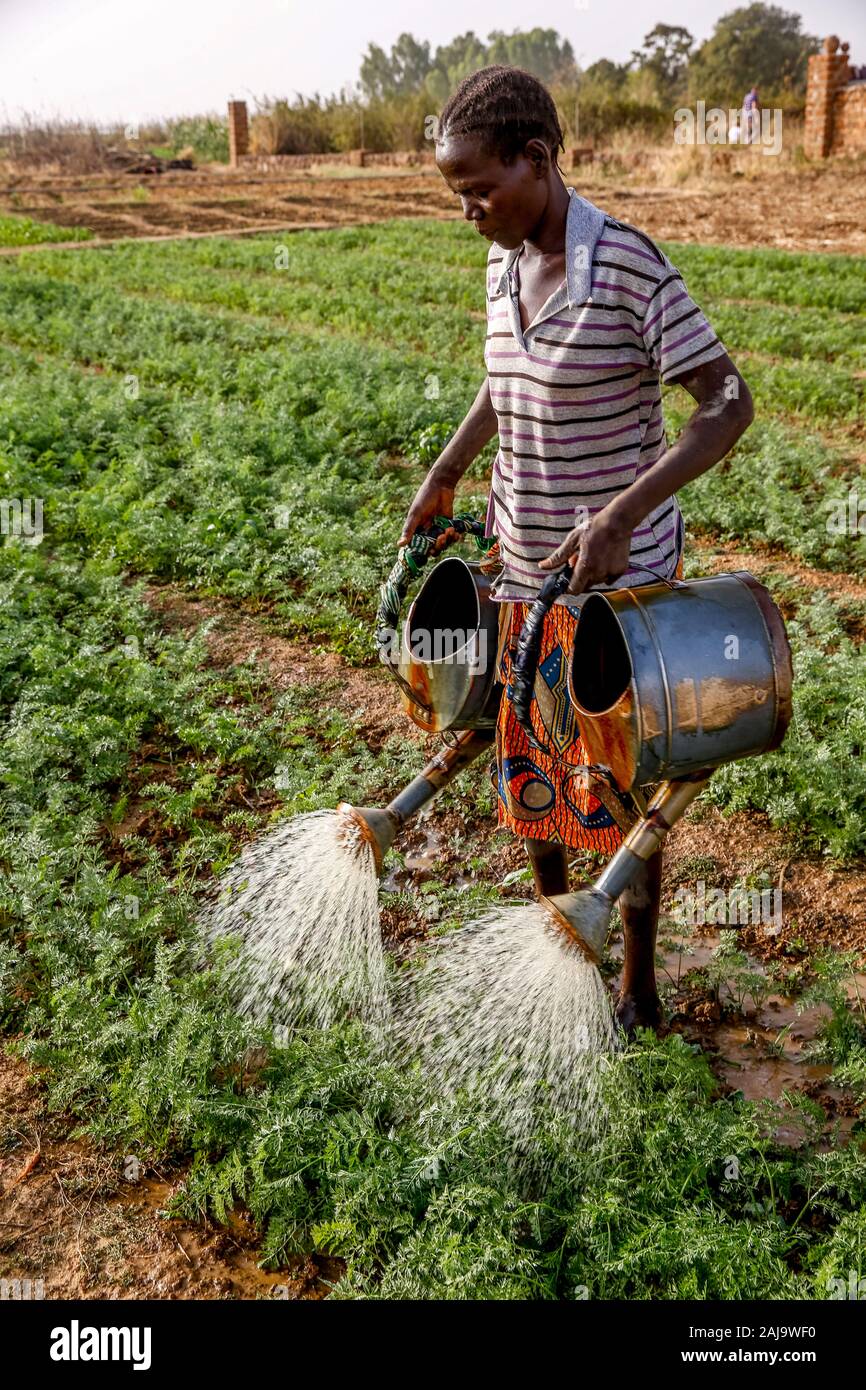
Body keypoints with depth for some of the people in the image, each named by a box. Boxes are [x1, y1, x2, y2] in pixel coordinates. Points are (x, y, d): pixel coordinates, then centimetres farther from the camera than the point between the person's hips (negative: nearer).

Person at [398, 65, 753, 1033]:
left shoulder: (629, 264, -20)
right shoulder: (503, 263, 1)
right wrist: (443, 474, 14)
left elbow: (728, 402, -20)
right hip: (522, 557, 7)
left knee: (622, 780, 6)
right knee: (525, 757, 18)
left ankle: (637, 987, 26)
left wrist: (621, 514, -31)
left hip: (619, 570, -6)